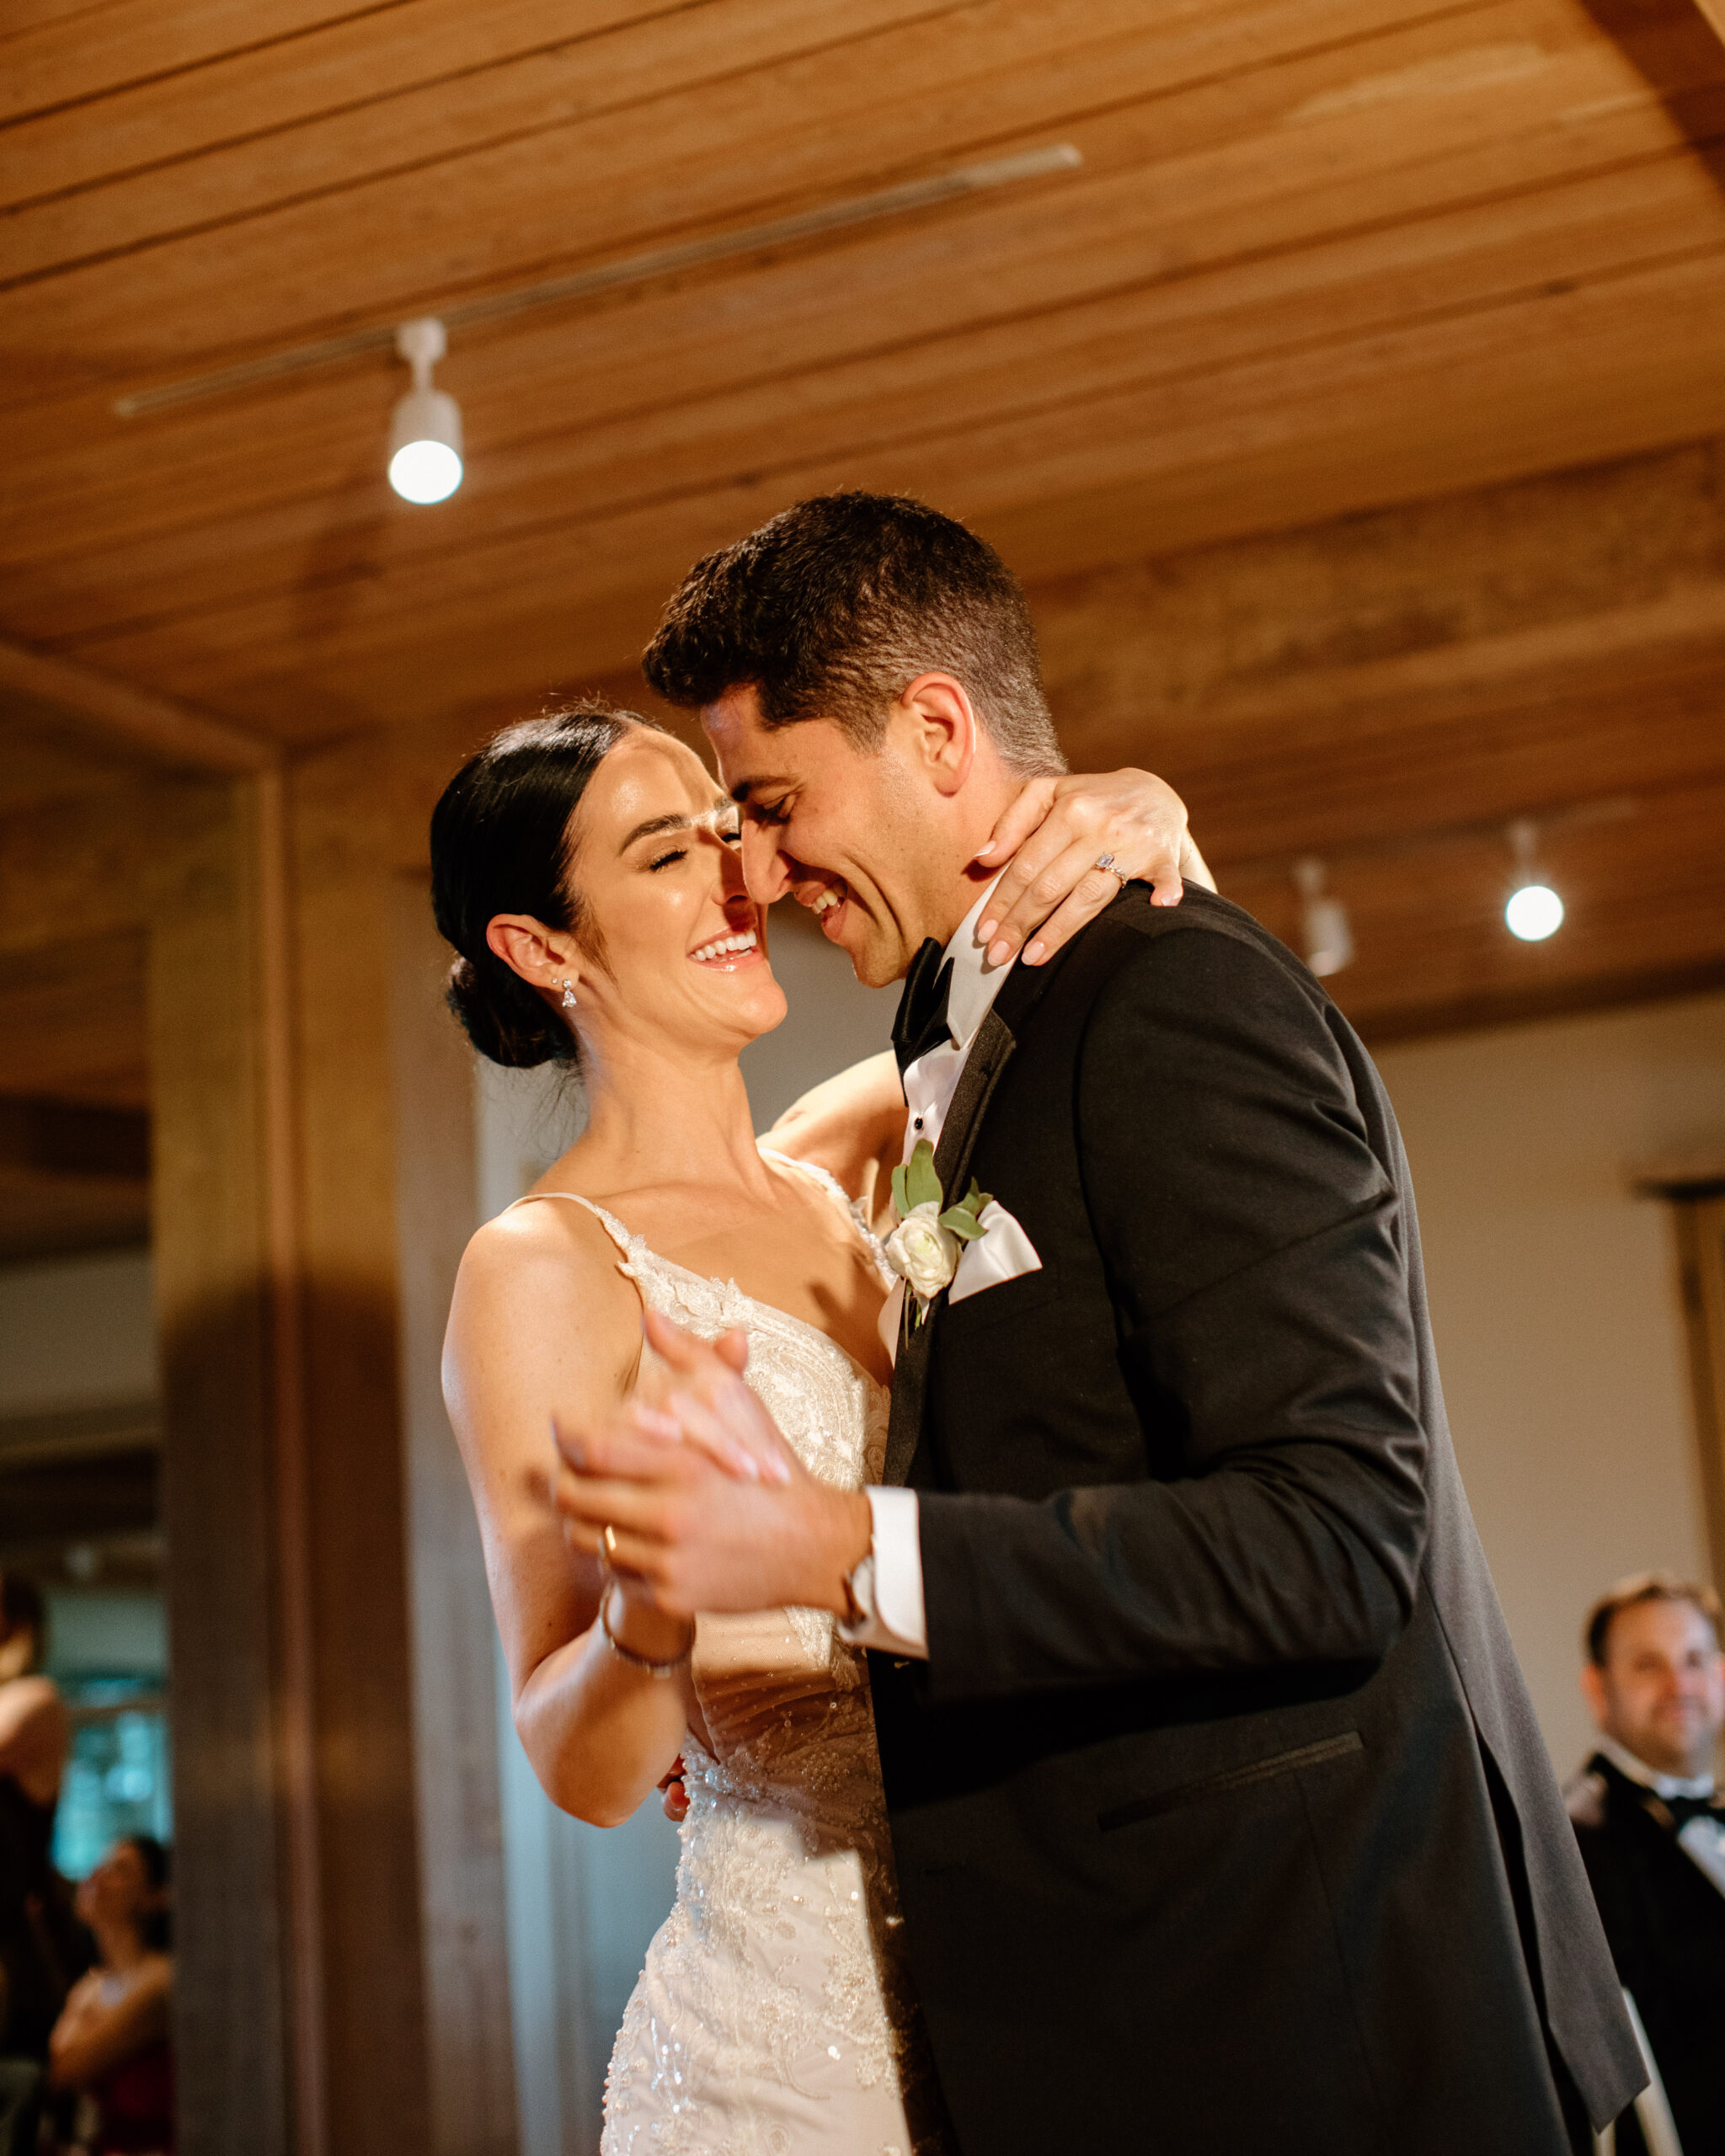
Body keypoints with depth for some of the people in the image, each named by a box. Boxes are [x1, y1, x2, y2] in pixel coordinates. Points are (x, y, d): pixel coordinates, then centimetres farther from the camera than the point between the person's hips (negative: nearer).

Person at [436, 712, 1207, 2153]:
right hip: (793, 2039, -6)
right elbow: (583, 1772, -15)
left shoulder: (843, 1173, 6)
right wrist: (653, 1593, -37)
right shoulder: (548, 1265, -12)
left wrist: (1145, 819, -10)